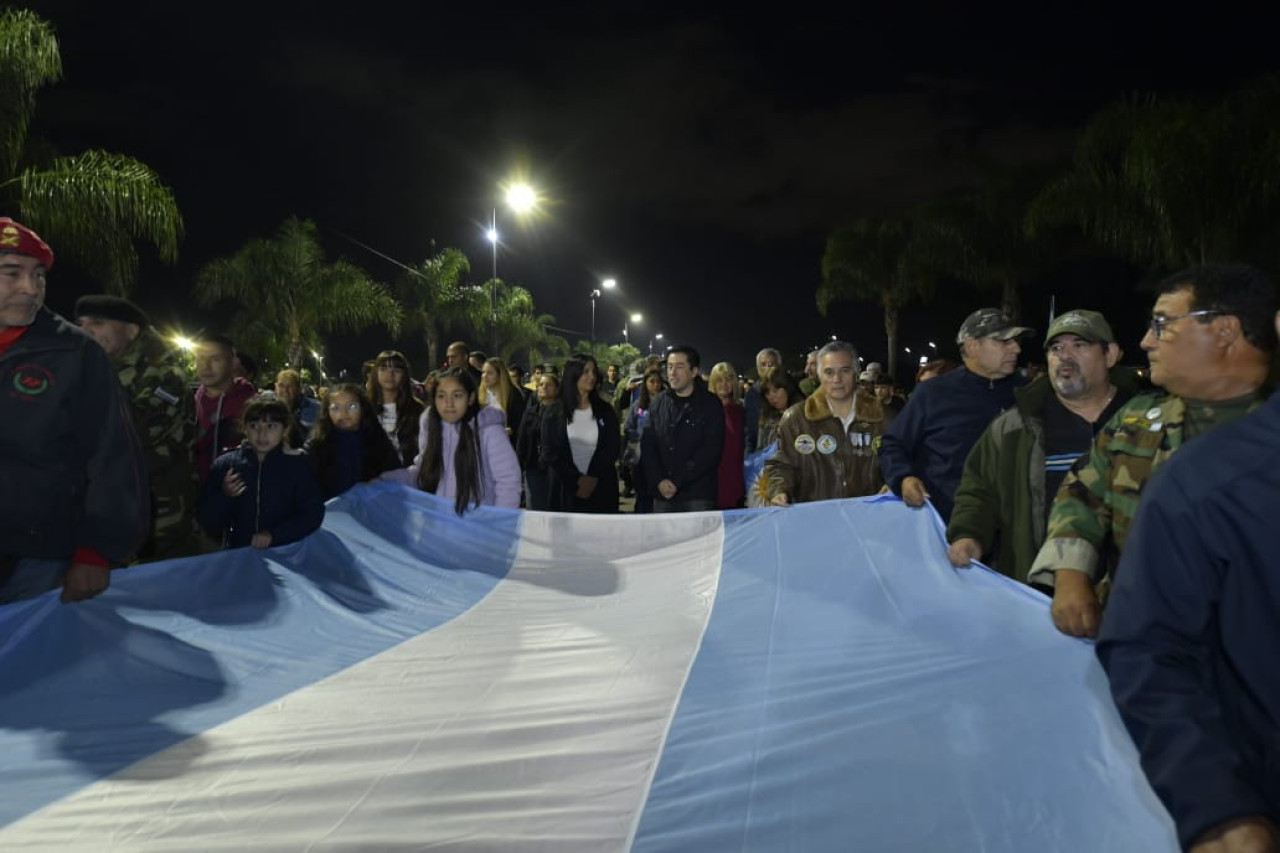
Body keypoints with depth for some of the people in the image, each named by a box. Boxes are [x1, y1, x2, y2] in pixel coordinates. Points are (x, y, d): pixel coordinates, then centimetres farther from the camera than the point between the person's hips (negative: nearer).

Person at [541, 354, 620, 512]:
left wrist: (593, 478, -11)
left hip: (601, 490, 1)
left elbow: (612, 449, 2)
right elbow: (550, 453, -1)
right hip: (567, 491, -1)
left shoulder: (605, 411, 8)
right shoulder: (555, 414, 4)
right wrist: (577, 479, -12)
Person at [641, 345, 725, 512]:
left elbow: (710, 450, -9)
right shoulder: (659, 403, 11)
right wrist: (658, 481, -8)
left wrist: (676, 482, -13)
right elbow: (647, 445, 7)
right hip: (663, 494, 4)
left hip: (698, 496, -3)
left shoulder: (710, 405, -1)